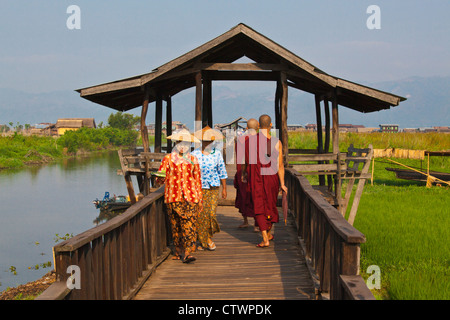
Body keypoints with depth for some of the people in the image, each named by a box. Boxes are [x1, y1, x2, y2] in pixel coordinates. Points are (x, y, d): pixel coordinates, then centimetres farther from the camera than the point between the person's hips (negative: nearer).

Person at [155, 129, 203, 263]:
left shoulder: (193, 160, 13)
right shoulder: (168, 159, 9)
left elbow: (197, 179, 16)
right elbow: (160, 177, 6)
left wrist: (200, 199, 14)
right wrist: (161, 178, -19)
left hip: (190, 197, 0)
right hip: (173, 197, 0)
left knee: (190, 225, -11)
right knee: (175, 226, 2)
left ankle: (187, 253, -15)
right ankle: (178, 251, 14)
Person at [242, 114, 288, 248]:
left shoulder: (250, 141, -7)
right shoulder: (276, 142, -9)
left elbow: (245, 160, 6)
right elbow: (280, 165, -11)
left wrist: (243, 173, 24)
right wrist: (282, 184, -6)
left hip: (255, 177, -1)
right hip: (271, 177, 1)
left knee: (259, 207, 2)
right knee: (270, 204, 20)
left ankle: (265, 239, -10)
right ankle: (268, 233, 38)